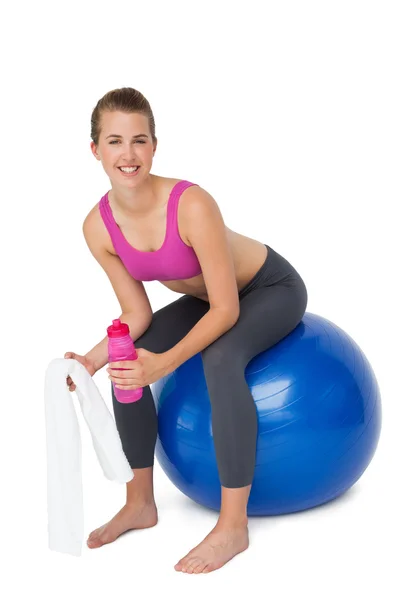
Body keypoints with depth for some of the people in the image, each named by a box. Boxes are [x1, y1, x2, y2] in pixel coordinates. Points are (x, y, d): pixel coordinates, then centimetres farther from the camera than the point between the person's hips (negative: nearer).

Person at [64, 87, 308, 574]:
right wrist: (95, 358, -26)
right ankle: (140, 503, 6)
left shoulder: (191, 205, -36)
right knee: (127, 364, -10)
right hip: (207, 298, 6)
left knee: (220, 359, -34)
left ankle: (234, 525, -24)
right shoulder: (98, 227, -18)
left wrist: (165, 363, -41)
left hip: (271, 288, -6)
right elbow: (136, 315, -9)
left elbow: (226, 310, -31)